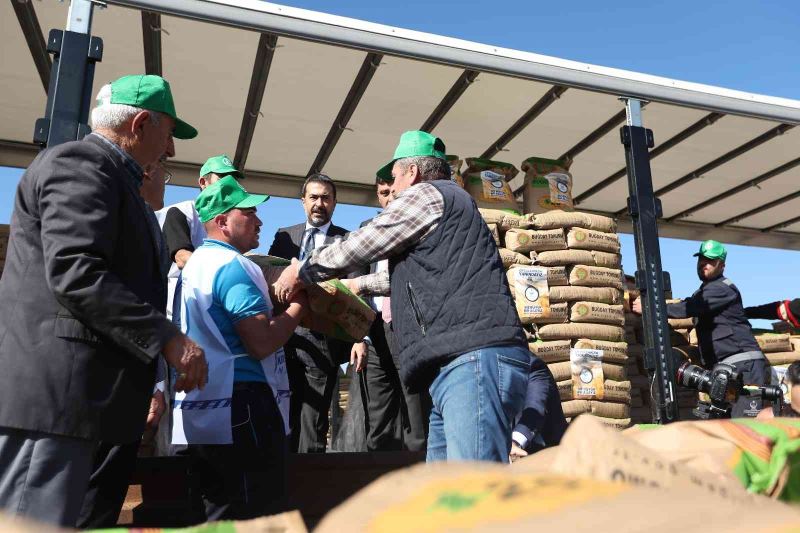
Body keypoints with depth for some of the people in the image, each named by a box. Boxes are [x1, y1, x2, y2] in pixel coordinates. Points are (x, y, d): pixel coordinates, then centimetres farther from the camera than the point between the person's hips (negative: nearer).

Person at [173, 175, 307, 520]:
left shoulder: (198, 262, 18)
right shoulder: (232, 265, -14)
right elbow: (262, 343, -22)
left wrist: (278, 307, 18)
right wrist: (300, 305, -8)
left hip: (204, 416, 10)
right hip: (240, 412, -10)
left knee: (222, 513, 17)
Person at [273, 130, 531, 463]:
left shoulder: (425, 193, 2)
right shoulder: (451, 204, 34)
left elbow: (359, 246, 5)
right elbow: (416, 272, 48)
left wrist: (302, 272, 21)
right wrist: (360, 285, 59)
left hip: (475, 359, -11)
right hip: (458, 364, 11)